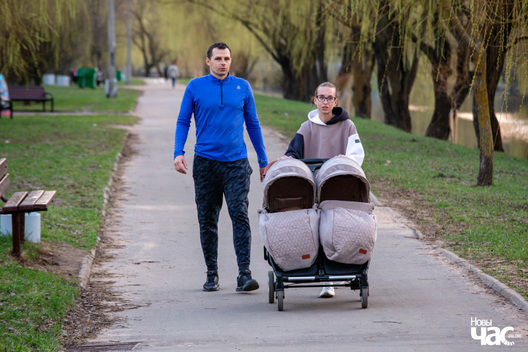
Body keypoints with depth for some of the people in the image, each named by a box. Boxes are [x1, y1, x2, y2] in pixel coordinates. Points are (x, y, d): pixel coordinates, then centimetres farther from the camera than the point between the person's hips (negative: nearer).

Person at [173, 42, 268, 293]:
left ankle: (244, 274, -13)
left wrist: (263, 160, 14)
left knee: (240, 216, -11)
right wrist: (178, 153, -8)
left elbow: (253, 124, 13)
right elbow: (183, 121, 6)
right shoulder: (195, 87, 4)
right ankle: (212, 274, 16)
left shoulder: (242, 87, 7)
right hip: (205, 162, 0)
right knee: (207, 221, 6)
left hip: (236, 163, 0)